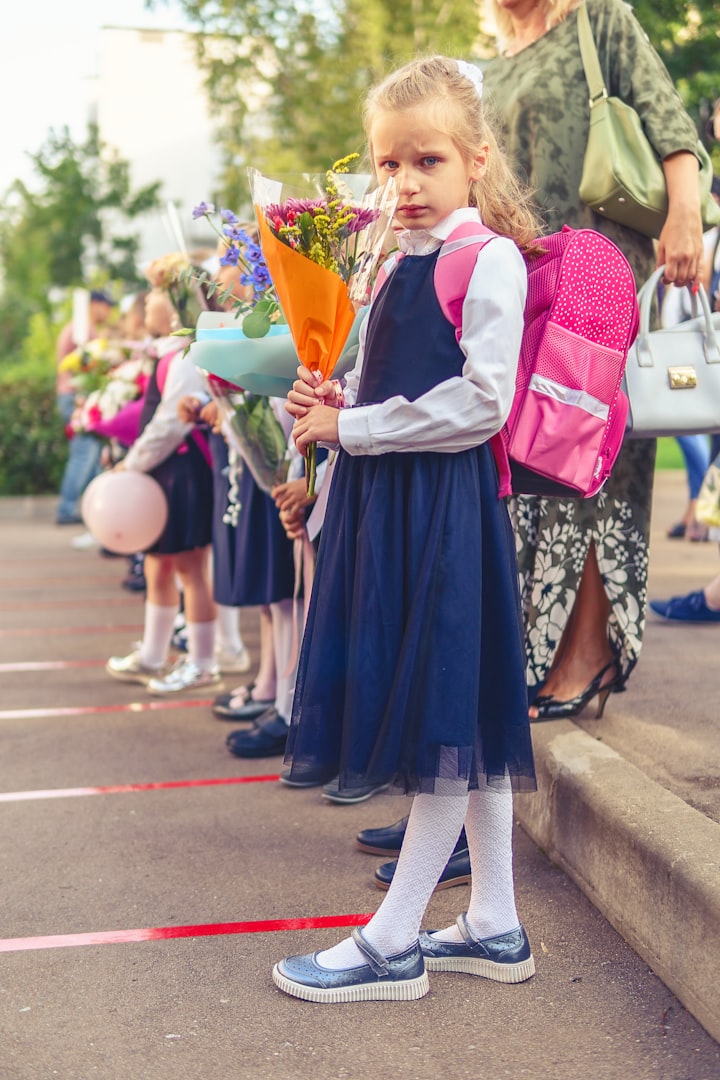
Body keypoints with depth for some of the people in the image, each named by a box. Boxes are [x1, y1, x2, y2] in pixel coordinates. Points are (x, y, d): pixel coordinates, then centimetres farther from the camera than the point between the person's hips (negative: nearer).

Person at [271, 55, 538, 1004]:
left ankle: (393, 943, 6)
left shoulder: (488, 258, -9)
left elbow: (480, 400, -17)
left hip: (446, 504, -9)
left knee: (449, 715, -1)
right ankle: (495, 927, 22)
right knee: (460, 720, 12)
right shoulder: (401, 263, 18)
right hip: (386, 501, 9)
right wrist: (336, 404, 5)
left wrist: (349, 429, -13)